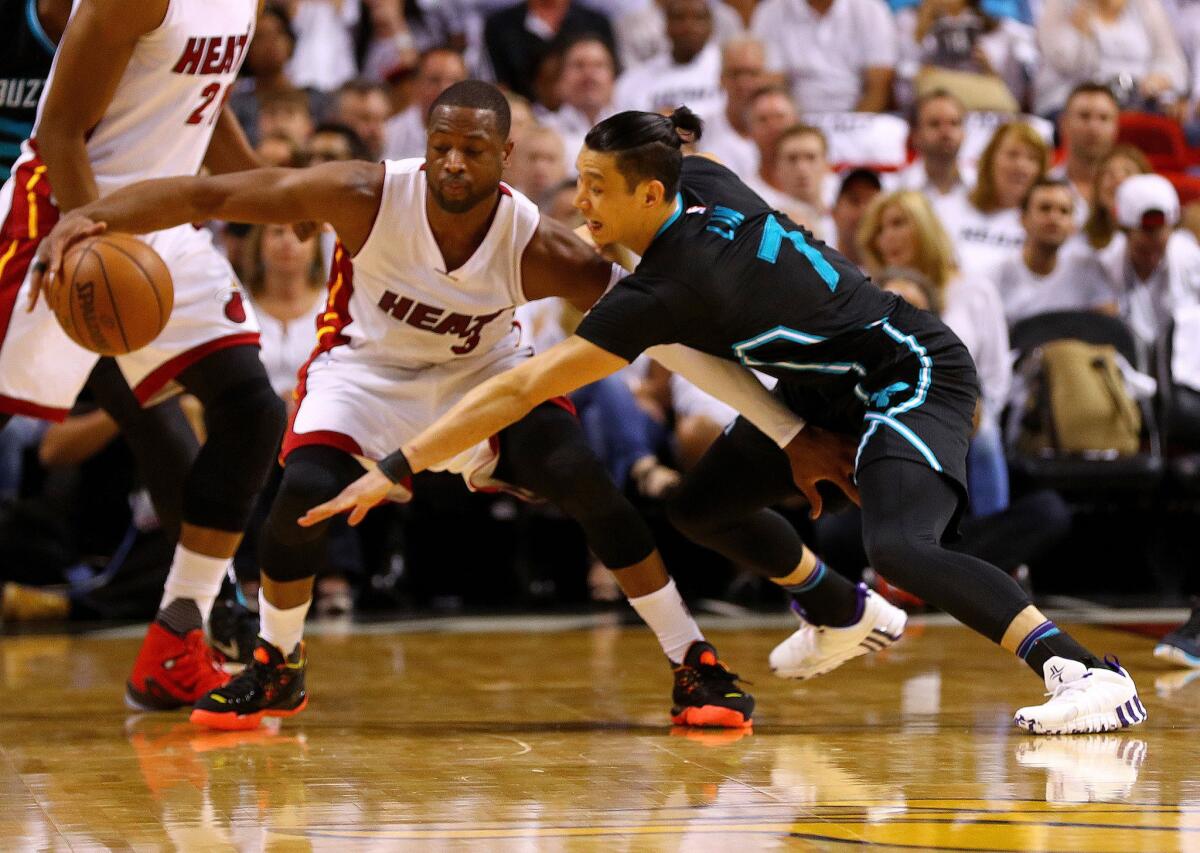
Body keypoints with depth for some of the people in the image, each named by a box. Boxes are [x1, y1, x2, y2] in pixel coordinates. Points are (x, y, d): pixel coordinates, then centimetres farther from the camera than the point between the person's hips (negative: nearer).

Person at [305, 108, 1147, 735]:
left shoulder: (667, 289, -29)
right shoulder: (701, 177, -8)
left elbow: (523, 388, -30)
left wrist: (397, 469, -29)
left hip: (915, 377, -10)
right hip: (837, 383, 10)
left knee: (900, 544, -32)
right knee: (702, 505, 14)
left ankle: (1090, 674, -34)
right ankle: (847, 616, 38)